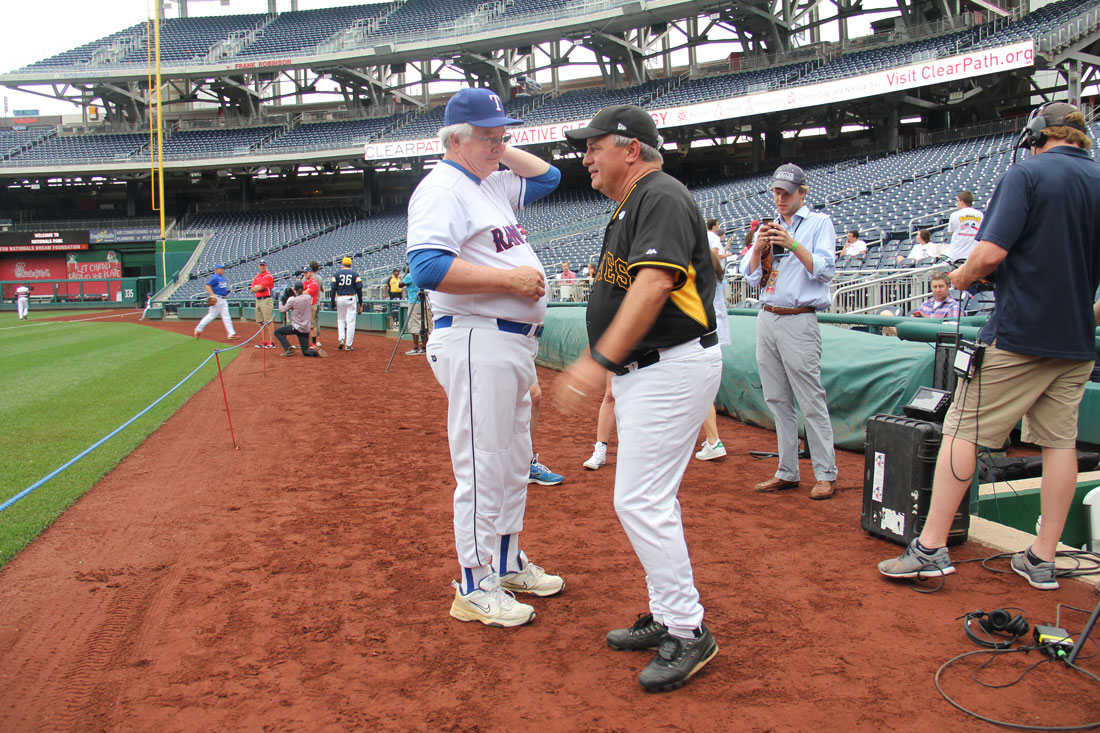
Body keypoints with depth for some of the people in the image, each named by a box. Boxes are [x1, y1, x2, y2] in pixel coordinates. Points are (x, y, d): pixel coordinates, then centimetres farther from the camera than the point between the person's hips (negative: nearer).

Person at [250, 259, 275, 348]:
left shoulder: (268, 276, -6)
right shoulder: (256, 277, 18)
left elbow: (260, 287, -15)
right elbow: (253, 289, 10)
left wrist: (256, 287, 4)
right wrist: (261, 287, -5)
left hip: (266, 300, -8)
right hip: (258, 300, 8)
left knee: (269, 321, -11)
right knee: (262, 322, 11)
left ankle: (271, 342, -11)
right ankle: (263, 341, 16)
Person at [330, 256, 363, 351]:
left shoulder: (337, 274, 4)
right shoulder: (355, 274, 2)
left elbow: (333, 289, -1)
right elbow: (359, 289, -2)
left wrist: (332, 302, 3)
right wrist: (360, 303, 4)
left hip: (340, 299, 1)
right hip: (351, 299, -1)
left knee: (340, 320, 17)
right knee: (350, 322, 0)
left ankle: (341, 339, -2)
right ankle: (348, 345, -2)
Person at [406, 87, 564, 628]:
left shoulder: (494, 185, 17)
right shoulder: (442, 188, -11)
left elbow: (547, 177, 32)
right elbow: (429, 267, -25)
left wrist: (503, 151, 17)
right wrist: (510, 279, -21)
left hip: (516, 344, 10)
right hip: (476, 344, -10)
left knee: (514, 463, 19)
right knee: (482, 469, -3)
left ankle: (507, 562, 34)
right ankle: (476, 588, 10)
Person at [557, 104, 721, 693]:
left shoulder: (661, 197, -12)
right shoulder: (630, 206, 20)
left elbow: (653, 286, -26)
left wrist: (600, 360, -31)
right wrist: (607, 367, 19)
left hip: (671, 368, -11)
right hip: (639, 370, 11)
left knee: (640, 500, -11)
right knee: (646, 499, 14)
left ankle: (689, 632, 1)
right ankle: (667, 617, 26)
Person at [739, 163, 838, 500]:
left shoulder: (819, 222, 3)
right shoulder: (769, 228, 18)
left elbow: (826, 270, -8)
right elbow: (751, 276, 12)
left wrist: (792, 244, -17)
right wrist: (759, 247, -5)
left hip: (799, 321, -6)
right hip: (767, 320, 6)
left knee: (811, 401, -6)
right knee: (778, 401, 8)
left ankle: (826, 475, 1)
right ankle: (787, 472, 16)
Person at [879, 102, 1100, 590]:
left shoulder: (1027, 174, -7)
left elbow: (991, 252, -19)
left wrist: (963, 276, 1)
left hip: (1018, 334, -6)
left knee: (963, 431, -2)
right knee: (1059, 441, 11)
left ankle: (931, 547, -2)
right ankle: (1043, 558, 16)